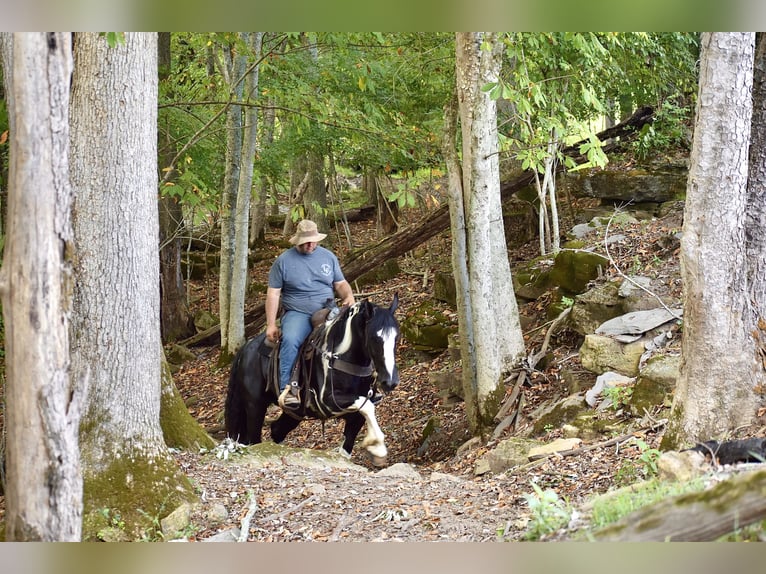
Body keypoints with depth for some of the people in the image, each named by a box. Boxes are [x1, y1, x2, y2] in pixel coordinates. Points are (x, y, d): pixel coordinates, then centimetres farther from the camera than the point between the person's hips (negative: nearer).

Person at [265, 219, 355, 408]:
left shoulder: (328, 257, 13)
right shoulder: (284, 261, 4)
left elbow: (340, 283, 18)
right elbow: (273, 293, 3)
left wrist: (349, 296, -6)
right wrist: (271, 324, -5)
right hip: (297, 313, -3)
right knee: (290, 340, -35)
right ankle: (287, 387, -36)